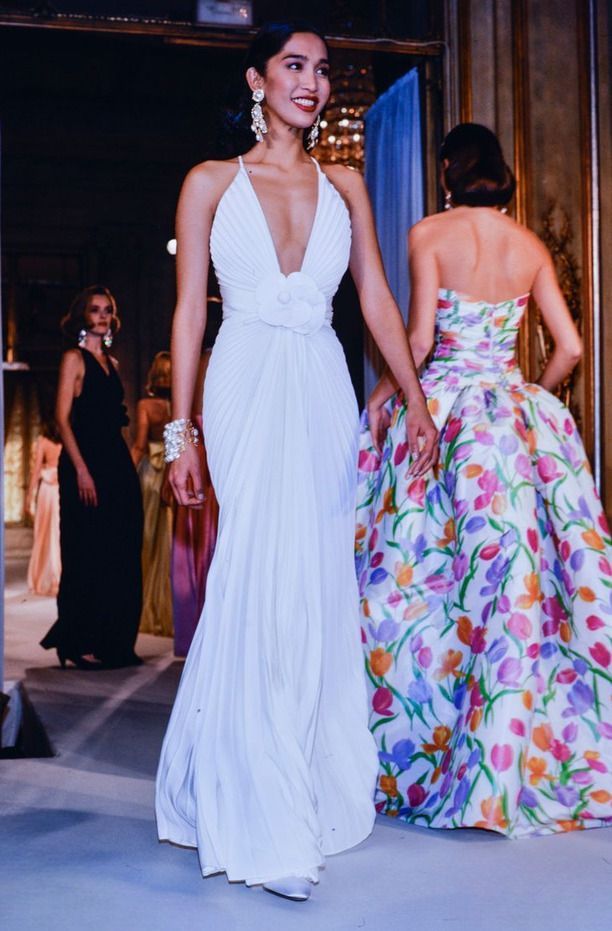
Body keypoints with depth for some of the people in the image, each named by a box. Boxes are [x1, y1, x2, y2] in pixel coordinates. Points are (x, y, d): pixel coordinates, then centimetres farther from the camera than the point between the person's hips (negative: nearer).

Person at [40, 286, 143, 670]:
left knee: (121, 557, 7)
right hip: (87, 464, -7)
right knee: (88, 556, -4)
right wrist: (81, 470, -18)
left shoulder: (111, 362, 17)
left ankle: (114, 642, 15)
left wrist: (128, 466, 11)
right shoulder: (75, 358, -3)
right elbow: (63, 418, -10)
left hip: (118, 463, 7)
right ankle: (80, 644, 4)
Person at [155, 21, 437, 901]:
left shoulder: (343, 186, 15)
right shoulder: (212, 183, 7)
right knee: (262, 585, -10)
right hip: (247, 391, -3)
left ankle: (313, 790, 17)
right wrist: (181, 430, -3)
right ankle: (262, 825, -4)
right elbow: (189, 309, 3)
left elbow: (378, 298, 13)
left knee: (320, 588, 4)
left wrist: (417, 400, 6)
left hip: (324, 394, 3)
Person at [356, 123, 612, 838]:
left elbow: (418, 340, -10)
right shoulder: (531, 247, 9)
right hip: (518, 416, 4)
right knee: (523, 570, 6)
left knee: (432, 577, 1)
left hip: (443, 409, -4)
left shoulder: (430, 234, -3)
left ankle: (423, 753, 6)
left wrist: (385, 394, 5)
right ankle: (546, 750, 11)